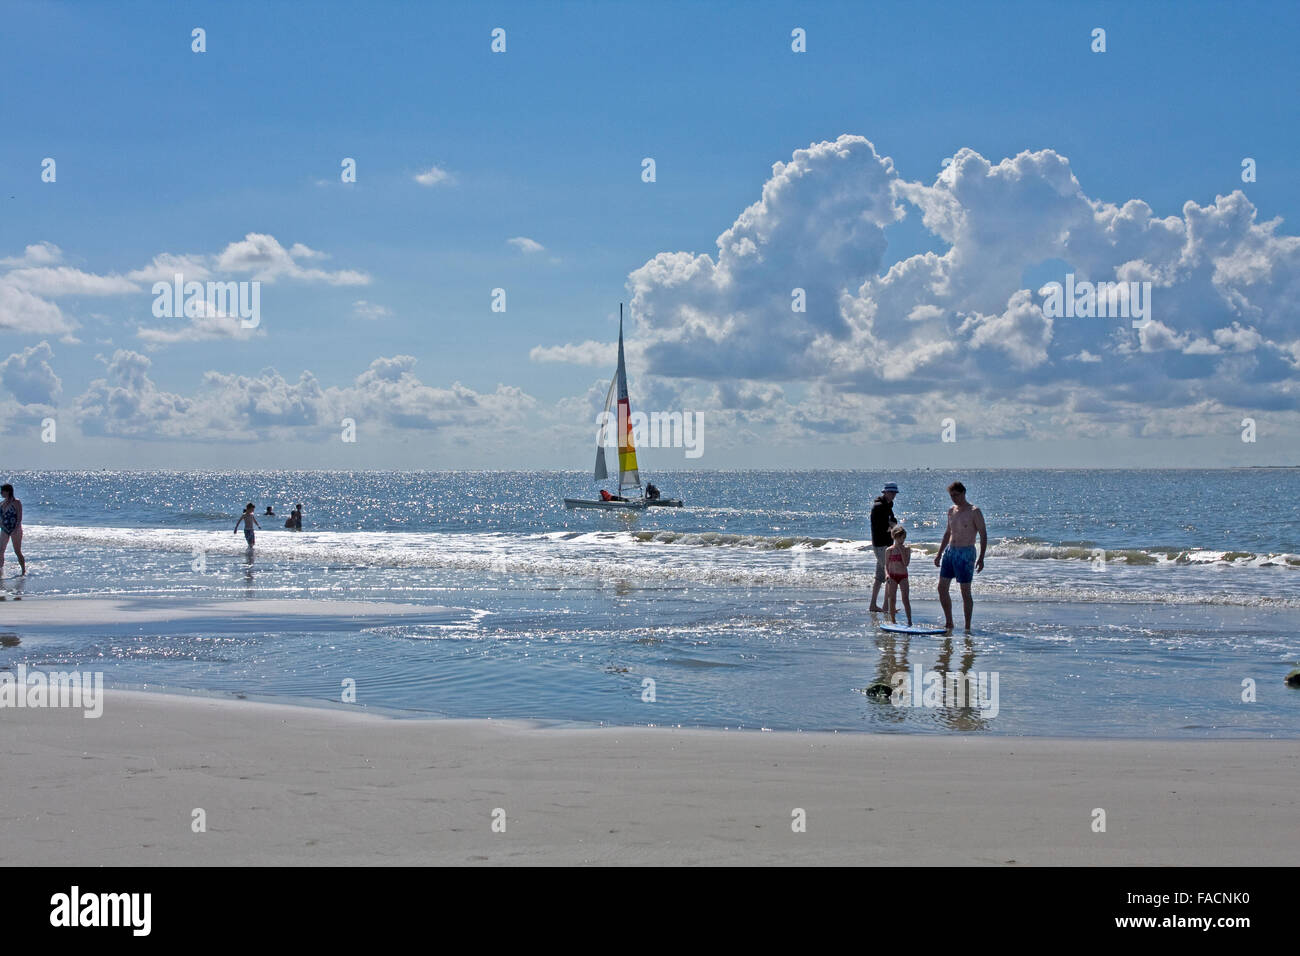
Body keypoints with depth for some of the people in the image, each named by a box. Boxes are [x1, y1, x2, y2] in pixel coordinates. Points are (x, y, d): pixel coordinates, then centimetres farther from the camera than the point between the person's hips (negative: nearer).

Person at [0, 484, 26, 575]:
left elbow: (19, 518, -14)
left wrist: (16, 529, -23)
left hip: (15, 530, -6)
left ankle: (24, 571, 7)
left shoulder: (16, 503, -9)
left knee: (18, 552, -2)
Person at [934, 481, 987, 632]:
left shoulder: (974, 512, -9)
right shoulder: (951, 511, 12)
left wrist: (981, 558, -18)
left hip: (966, 553, -7)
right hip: (949, 551, 7)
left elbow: (983, 535, -10)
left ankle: (968, 627, 3)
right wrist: (939, 554, 20)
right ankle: (948, 623, 15)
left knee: (965, 591, -4)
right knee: (942, 588, 4)